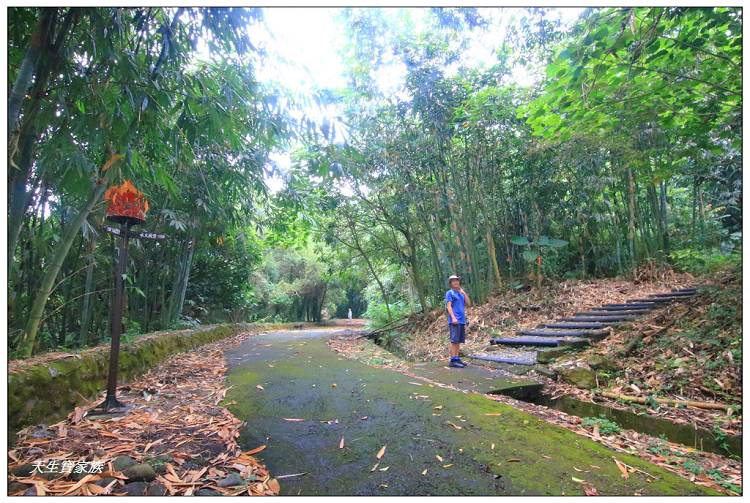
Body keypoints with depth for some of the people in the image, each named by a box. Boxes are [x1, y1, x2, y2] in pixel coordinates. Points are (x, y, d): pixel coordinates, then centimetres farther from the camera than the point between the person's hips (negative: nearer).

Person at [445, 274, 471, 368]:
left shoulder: (461, 293, 19)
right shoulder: (449, 293, -1)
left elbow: (468, 303, 11)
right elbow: (449, 306, -9)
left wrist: (464, 293, 3)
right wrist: (453, 317, -20)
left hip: (462, 320, 7)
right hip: (454, 320, -7)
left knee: (459, 341, 9)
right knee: (454, 340, -9)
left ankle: (457, 359, 14)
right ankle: (453, 360, -8)